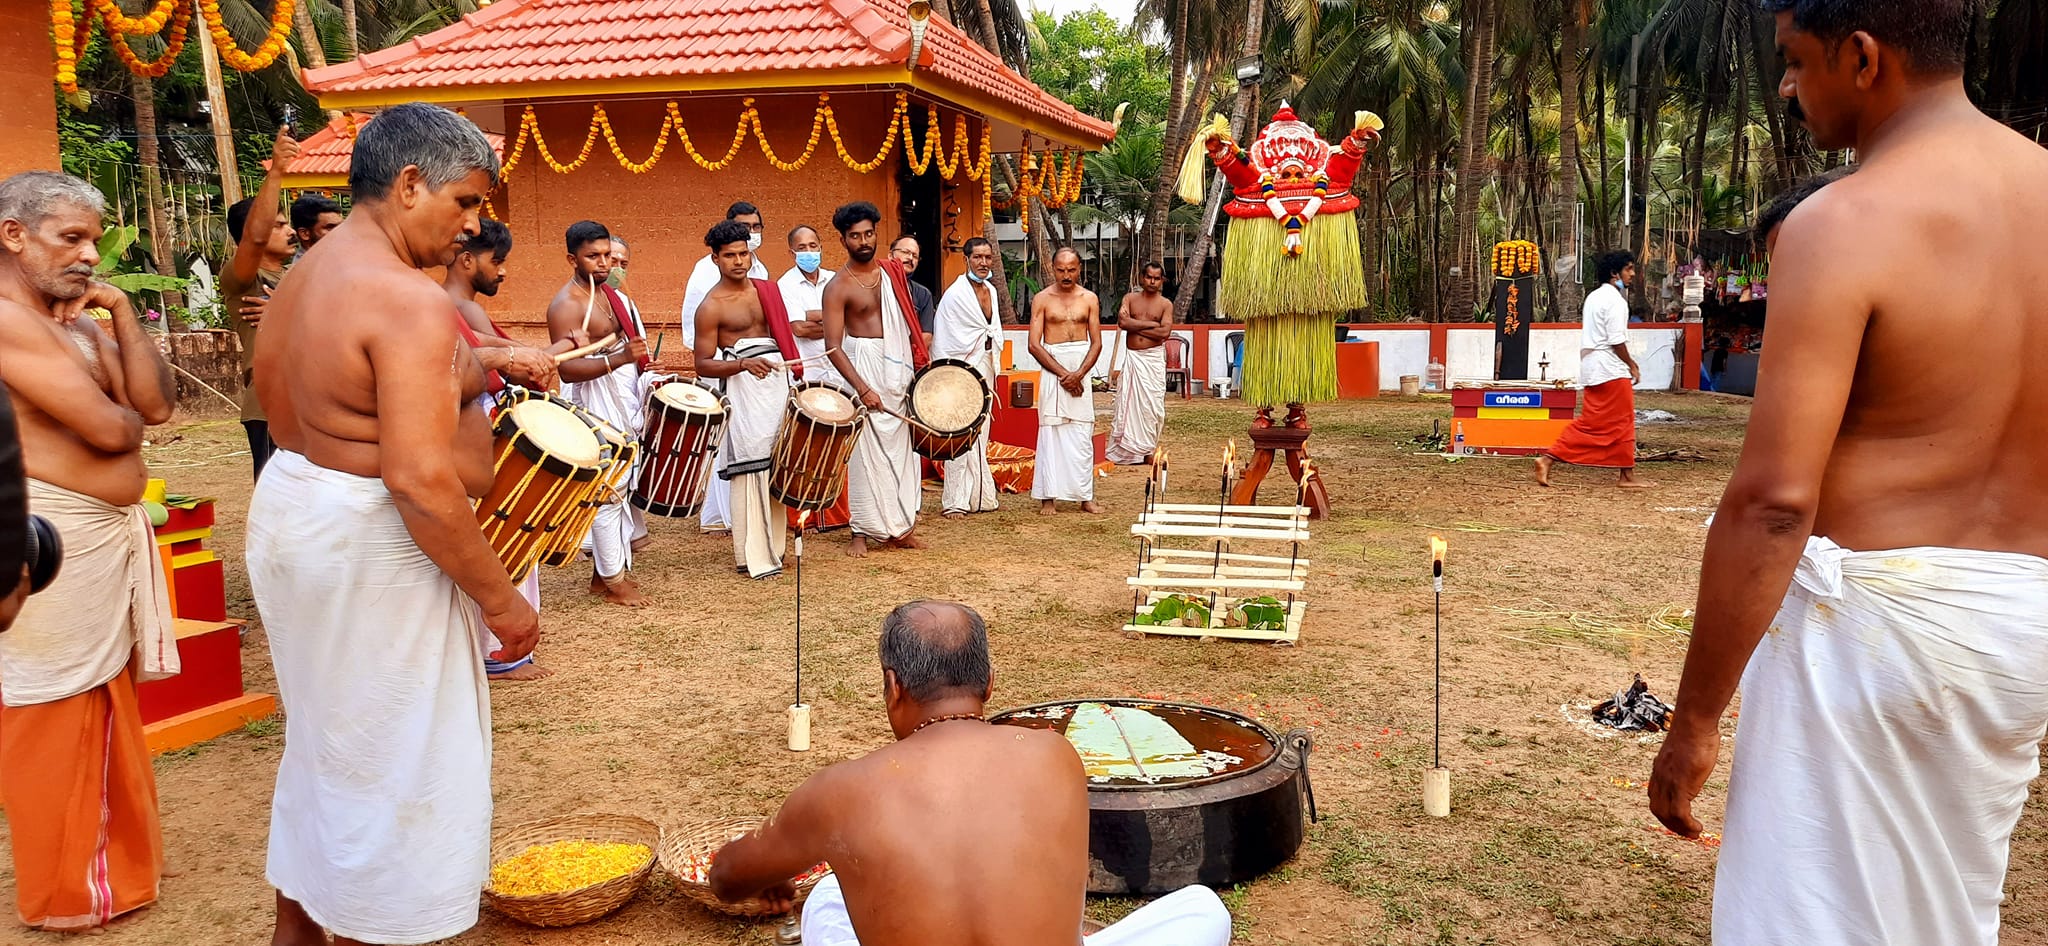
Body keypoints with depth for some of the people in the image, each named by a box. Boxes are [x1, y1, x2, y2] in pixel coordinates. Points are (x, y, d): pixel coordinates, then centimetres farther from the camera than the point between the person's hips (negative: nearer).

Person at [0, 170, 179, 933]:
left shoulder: (79, 320, 12)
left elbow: (156, 404, 4)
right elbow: (108, 429, -20)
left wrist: (122, 313, -3)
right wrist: (126, 416, 3)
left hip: (111, 533, 9)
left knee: (107, 705, 19)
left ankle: (113, 858, 34)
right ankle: (66, 894, 18)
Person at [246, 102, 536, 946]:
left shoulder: (304, 276, 8)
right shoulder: (411, 303, -23)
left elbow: (280, 410, 15)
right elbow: (420, 480, -29)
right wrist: (501, 598, -21)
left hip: (291, 511, 11)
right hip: (371, 549, -10)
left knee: (322, 741, 24)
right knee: (389, 759, 4)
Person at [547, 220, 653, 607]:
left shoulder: (608, 294, 13)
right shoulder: (566, 305, -15)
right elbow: (567, 369, -25)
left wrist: (643, 372, 12)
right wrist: (619, 359, -37)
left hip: (622, 401, 9)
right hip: (595, 406, -9)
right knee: (608, 492, -5)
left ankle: (603, 572, 21)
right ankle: (613, 581, 5)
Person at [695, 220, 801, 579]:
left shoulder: (766, 290, 13)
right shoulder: (711, 307, -5)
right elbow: (703, 365, -7)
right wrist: (743, 364, -22)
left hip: (780, 384, 6)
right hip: (745, 390, -6)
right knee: (752, 471, -7)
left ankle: (774, 545, 17)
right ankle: (754, 557, -2)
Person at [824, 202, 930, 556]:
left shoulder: (893, 271, 8)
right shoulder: (838, 287, -7)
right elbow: (833, 347, -12)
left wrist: (920, 365, 10)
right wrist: (862, 388, -19)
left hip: (901, 368, 5)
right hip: (865, 367, -5)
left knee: (901, 447, 8)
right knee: (866, 450, -5)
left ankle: (900, 527, 16)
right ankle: (863, 531, 2)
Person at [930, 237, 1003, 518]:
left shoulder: (991, 290, 11)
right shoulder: (955, 294, -13)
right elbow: (945, 339, -14)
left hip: (985, 368, 8)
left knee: (980, 435, 12)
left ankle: (979, 496, 20)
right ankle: (955, 502, -6)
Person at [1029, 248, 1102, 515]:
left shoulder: (1089, 299, 7)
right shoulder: (1042, 299, 2)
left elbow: (1096, 343, 4)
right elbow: (1034, 345, -4)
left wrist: (1078, 374, -11)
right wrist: (1063, 373, -12)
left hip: (1081, 370, 2)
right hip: (1051, 369, -1)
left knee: (1082, 434, 1)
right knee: (1050, 431, -2)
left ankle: (1085, 497, 6)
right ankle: (1047, 497, 1)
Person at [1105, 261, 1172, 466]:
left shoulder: (1165, 304, 3)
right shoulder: (1130, 298, 8)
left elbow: (1165, 332, -11)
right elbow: (1123, 322, -10)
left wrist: (1134, 325, -8)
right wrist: (1151, 324, -10)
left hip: (1153, 359, -1)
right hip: (1131, 357, 1)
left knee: (1152, 405, -2)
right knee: (1127, 403, -1)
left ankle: (1146, 450, 6)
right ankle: (1124, 451, 4)